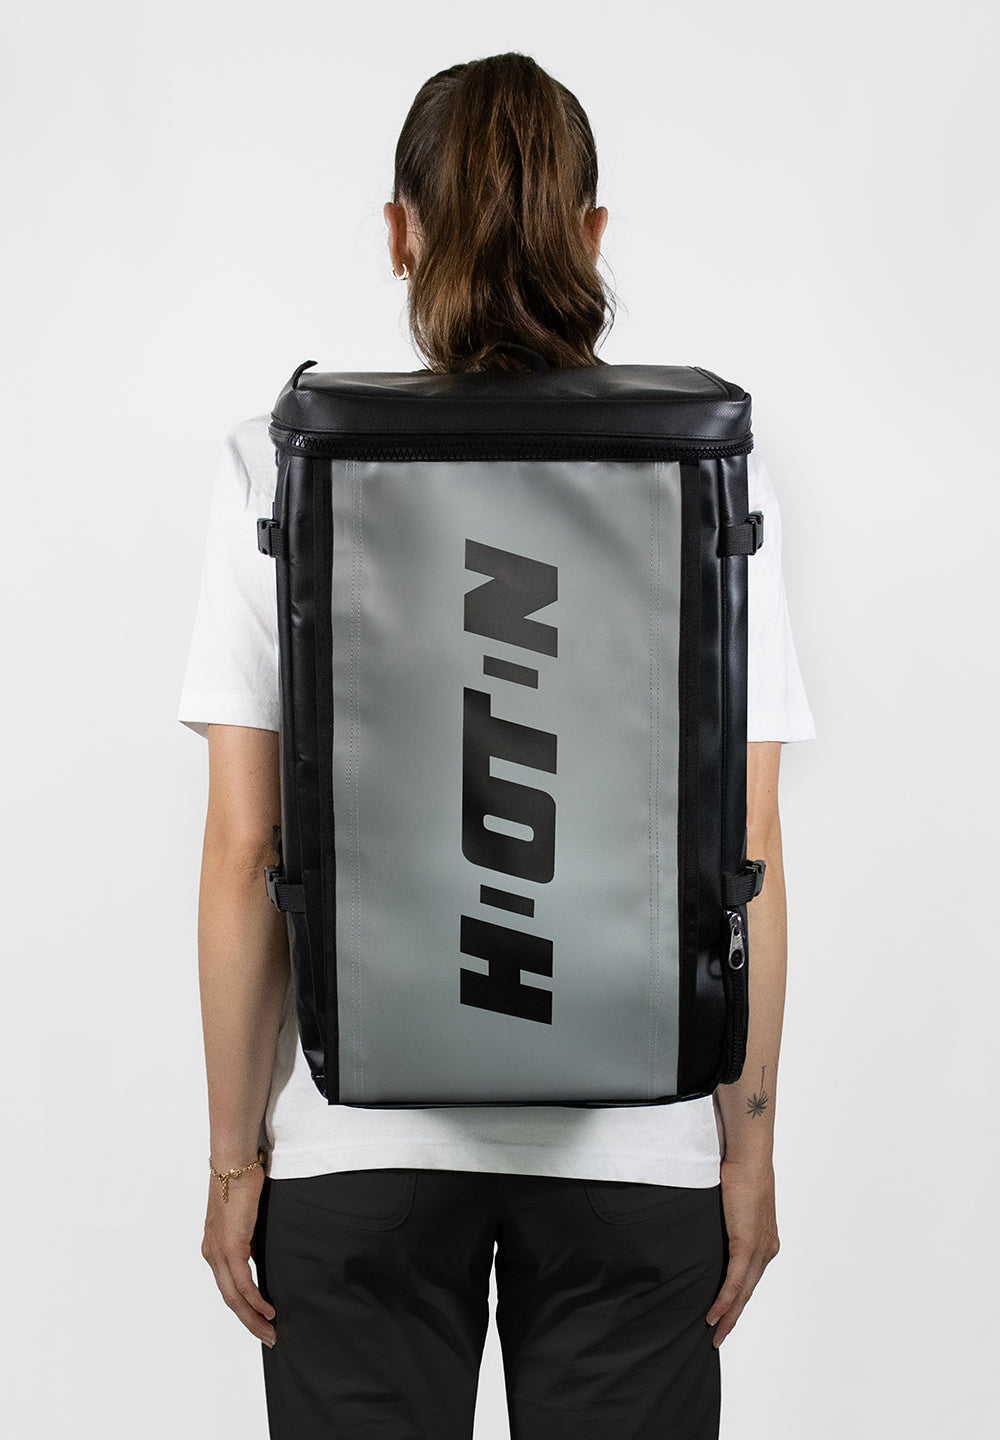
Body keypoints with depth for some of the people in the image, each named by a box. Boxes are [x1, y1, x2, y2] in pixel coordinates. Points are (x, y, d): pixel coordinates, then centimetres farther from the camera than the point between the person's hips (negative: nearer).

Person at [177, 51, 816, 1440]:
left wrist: (235, 1154, 3)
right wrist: (751, 1144, 5)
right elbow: (745, 857, -5)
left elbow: (245, 852, -6)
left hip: (362, 1133, 0)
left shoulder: (282, 468, -7)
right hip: (633, 1135, 1)